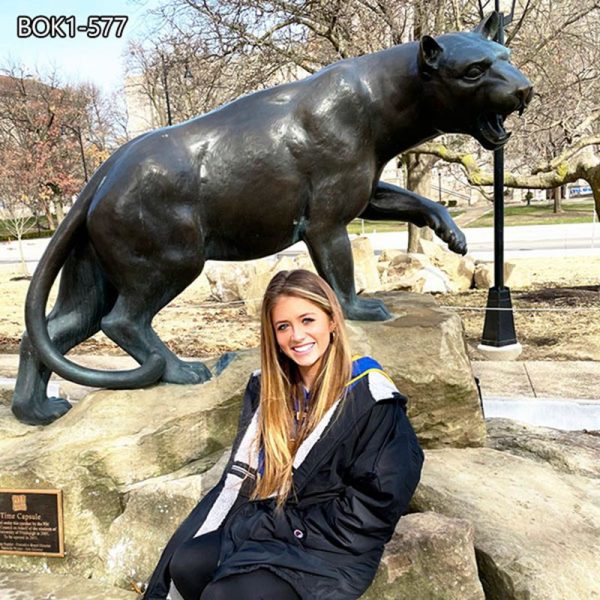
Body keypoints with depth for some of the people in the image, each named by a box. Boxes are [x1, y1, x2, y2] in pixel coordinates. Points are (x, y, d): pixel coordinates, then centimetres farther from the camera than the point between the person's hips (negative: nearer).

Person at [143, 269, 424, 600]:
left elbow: (375, 504, -13)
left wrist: (282, 526, -12)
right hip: (266, 526, 6)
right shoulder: (265, 389, 4)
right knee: (186, 566, -16)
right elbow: (239, 478, 5)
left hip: (334, 549, -5)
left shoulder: (369, 396, -15)